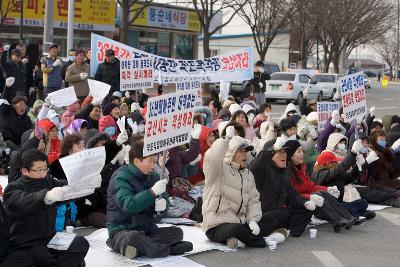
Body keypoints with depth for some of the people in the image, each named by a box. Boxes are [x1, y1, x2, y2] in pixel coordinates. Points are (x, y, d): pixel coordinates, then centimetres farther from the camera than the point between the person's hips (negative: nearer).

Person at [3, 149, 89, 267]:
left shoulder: (48, 181, 11)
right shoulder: (13, 189, -8)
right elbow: (24, 203, -31)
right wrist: (47, 196, -52)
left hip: (50, 237, 6)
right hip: (27, 243, -6)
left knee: (81, 244, -16)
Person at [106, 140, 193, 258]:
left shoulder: (152, 176, 7)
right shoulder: (121, 177, -15)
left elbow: (164, 198, 9)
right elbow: (128, 205, -29)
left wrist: (163, 203, -16)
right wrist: (152, 192, -34)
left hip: (147, 229, 7)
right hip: (121, 230, -7)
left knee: (177, 232, -13)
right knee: (134, 237, -40)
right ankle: (169, 249, -22)